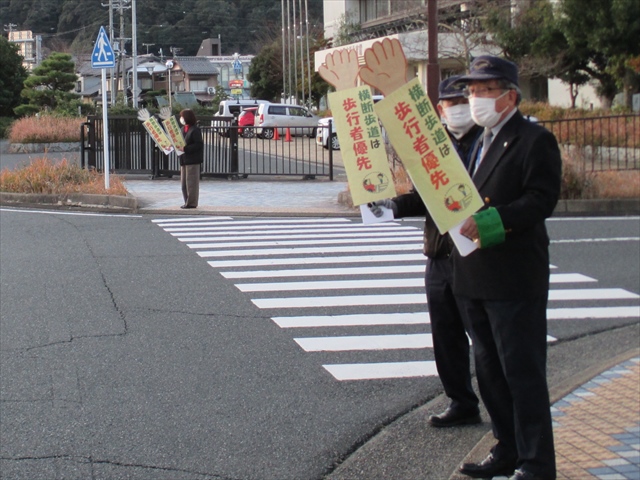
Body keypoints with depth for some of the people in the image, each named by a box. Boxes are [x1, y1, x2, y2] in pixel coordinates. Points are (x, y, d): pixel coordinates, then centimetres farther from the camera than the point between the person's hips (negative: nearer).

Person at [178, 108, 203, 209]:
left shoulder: (195, 130, -12)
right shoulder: (183, 129, 15)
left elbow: (199, 144, -18)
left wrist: (185, 148, -23)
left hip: (193, 160, -9)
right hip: (184, 159, 9)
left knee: (191, 182, -5)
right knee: (184, 182, 12)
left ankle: (191, 203, 0)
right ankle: (187, 202, 19)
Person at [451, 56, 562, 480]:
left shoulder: (535, 140, -8)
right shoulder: (481, 142, 19)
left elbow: (542, 200, -19)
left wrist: (489, 222, -27)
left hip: (514, 280, -9)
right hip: (476, 278, 9)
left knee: (523, 373, -4)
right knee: (490, 370, 15)